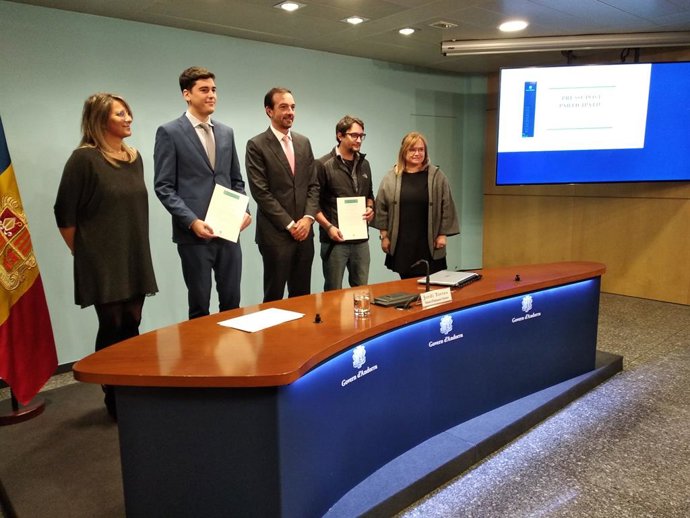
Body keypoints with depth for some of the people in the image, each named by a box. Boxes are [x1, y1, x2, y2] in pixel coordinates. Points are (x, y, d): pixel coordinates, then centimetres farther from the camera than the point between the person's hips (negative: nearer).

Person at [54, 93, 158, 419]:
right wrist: (82, 252, 0)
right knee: (112, 329, 2)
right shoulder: (84, 158, -11)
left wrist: (136, 249, 14)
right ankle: (114, 400, 18)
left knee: (132, 327, 10)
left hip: (135, 259, 6)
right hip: (102, 262, -5)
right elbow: (64, 213, -8)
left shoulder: (135, 157, 8)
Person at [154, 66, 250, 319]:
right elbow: (164, 187, -7)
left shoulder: (226, 132, 13)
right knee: (200, 306, 7)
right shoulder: (169, 132, -3)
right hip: (194, 233, -4)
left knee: (232, 302, 10)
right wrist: (192, 221, -18)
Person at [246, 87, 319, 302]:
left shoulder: (303, 142, 12)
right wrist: (289, 224, -12)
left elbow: (313, 185, 10)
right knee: (274, 297, 6)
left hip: (304, 231, 5)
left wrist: (308, 218, -5)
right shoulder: (257, 145, -5)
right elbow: (261, 192, -11)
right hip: (275, 234, -5)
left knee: (302, 296, 12)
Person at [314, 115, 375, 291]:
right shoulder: (324, 165, -7)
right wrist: (328, 227, -18)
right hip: (335, 239, -5)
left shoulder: (364, 164, 11)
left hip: (360, 238, 5)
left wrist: (370, 208, 2)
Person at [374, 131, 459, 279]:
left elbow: (446, 207, 2)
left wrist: (443, 234, -2)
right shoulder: (391, 177, 1)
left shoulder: (437, 176, 1)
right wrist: (384, 235, 1)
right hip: (401, 243, 1)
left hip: (428, 242, -1)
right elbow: (382, 208, 3)